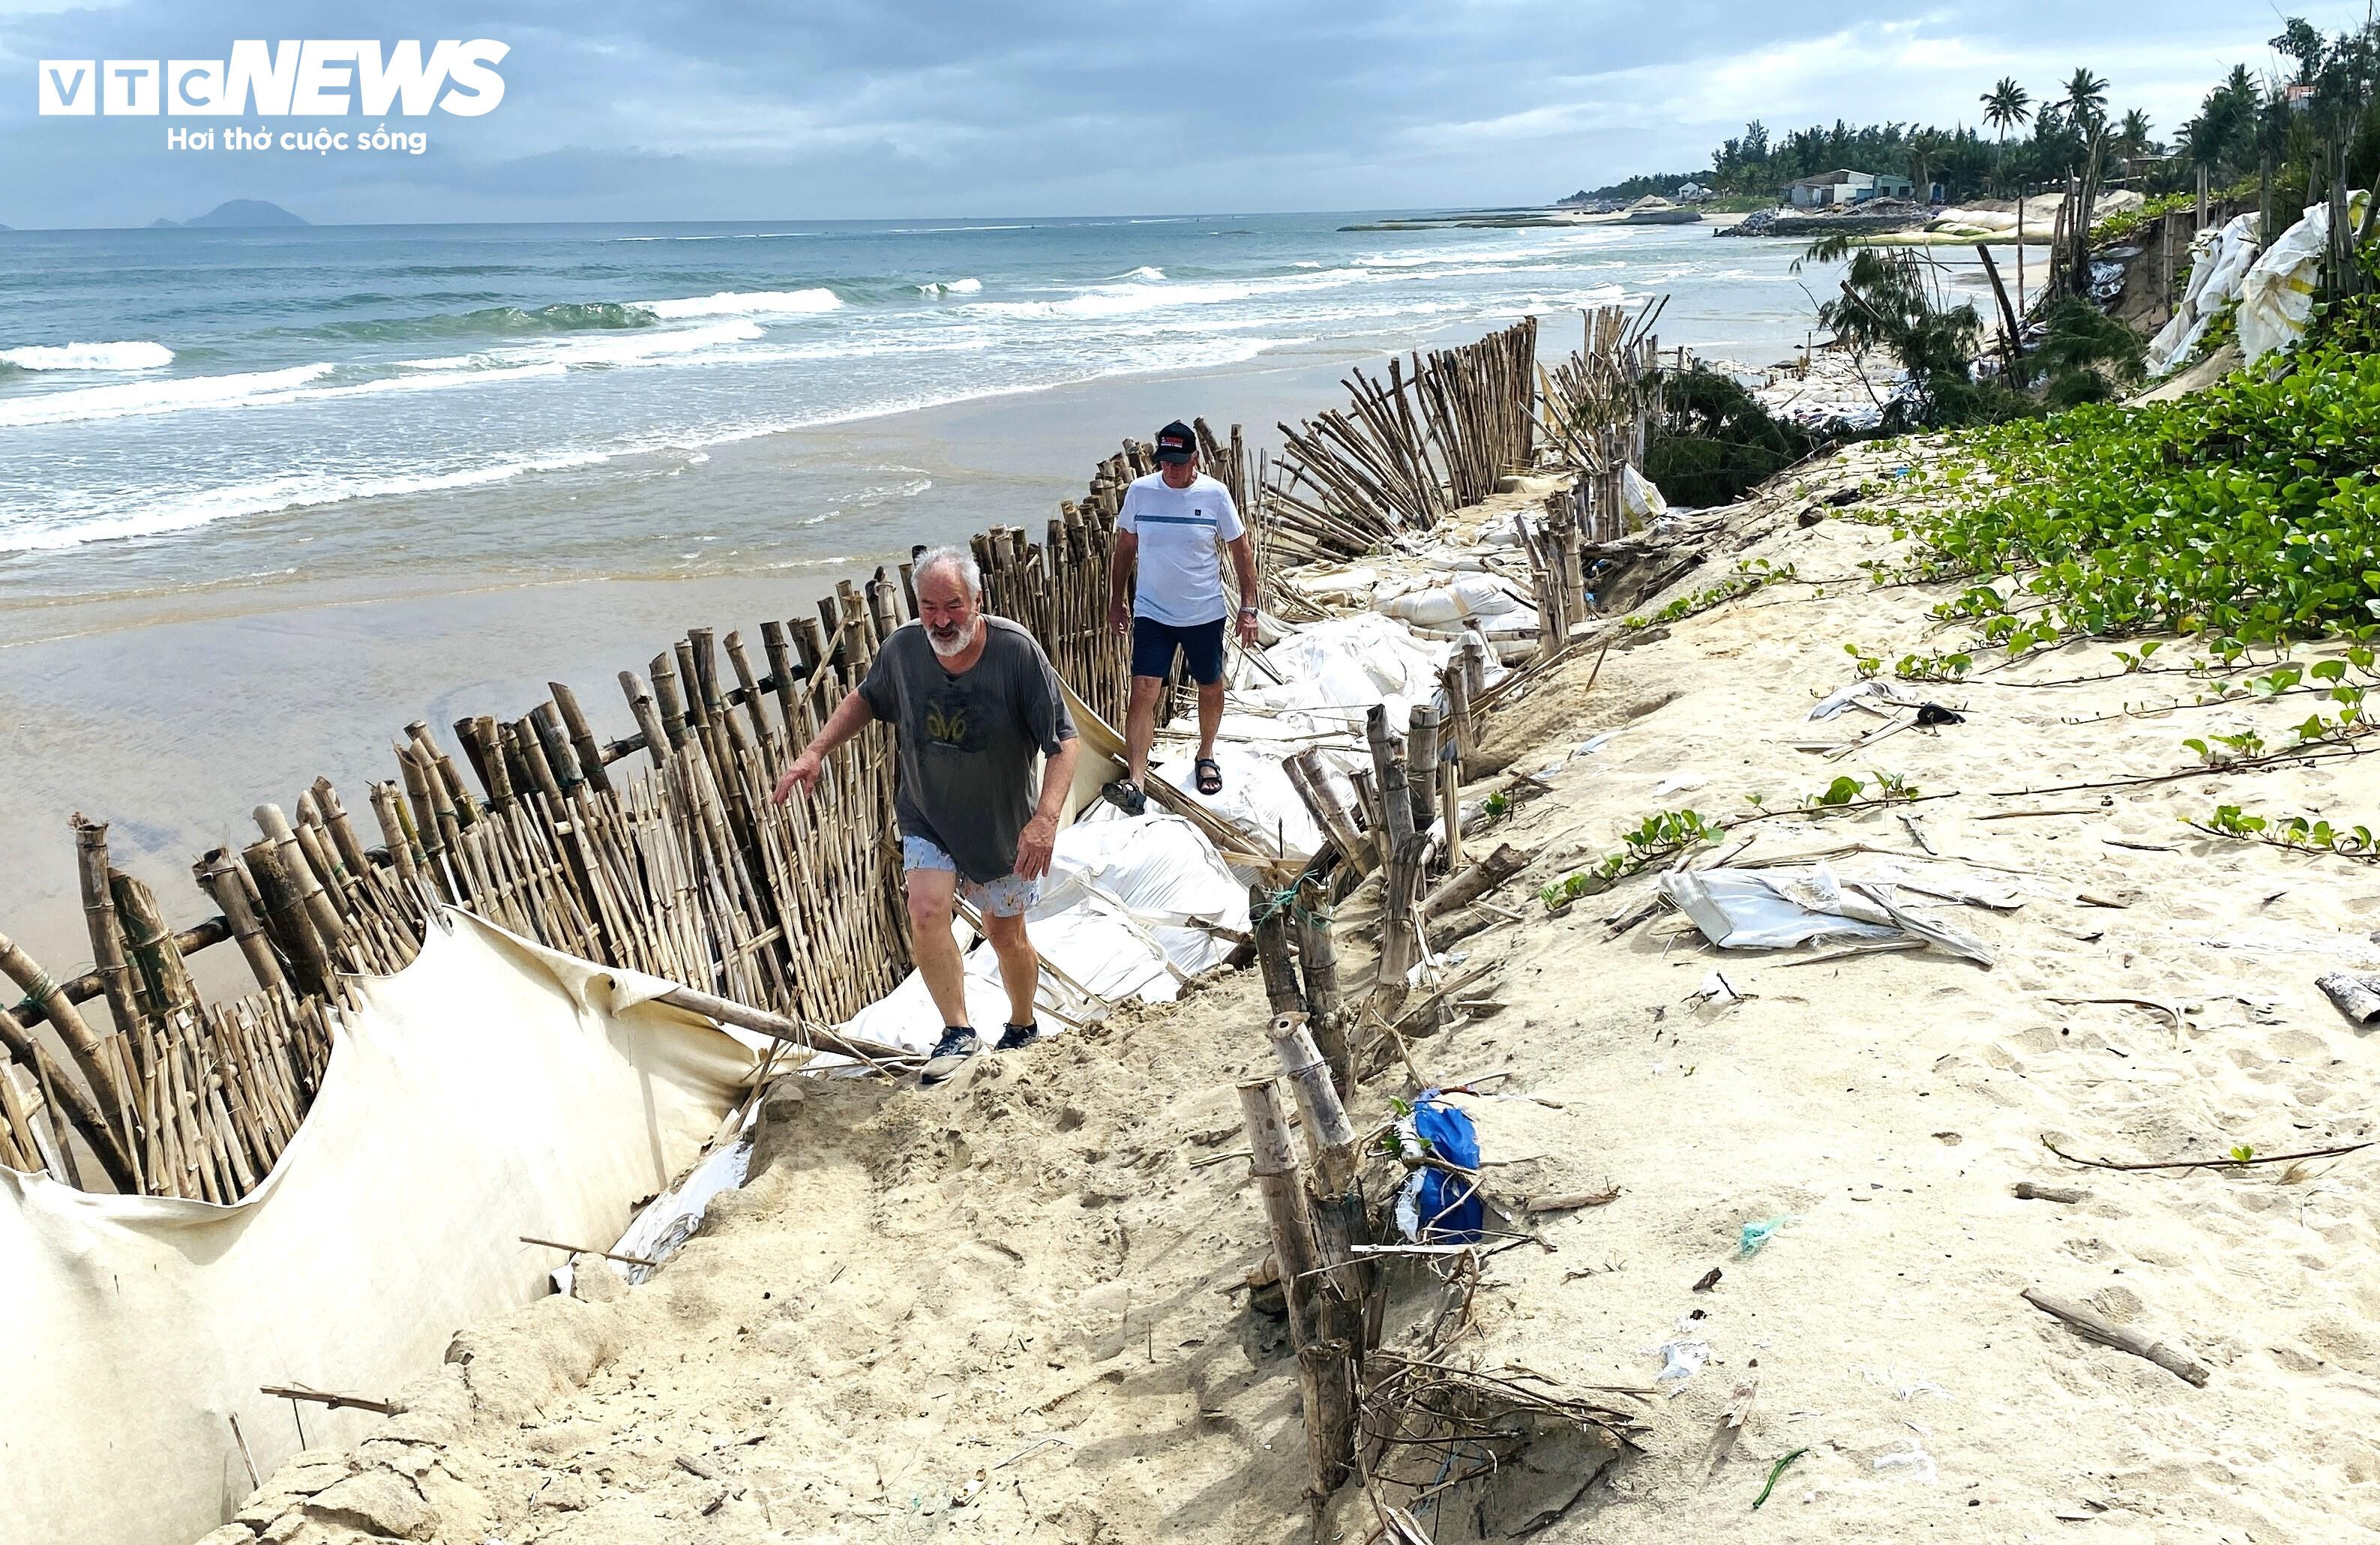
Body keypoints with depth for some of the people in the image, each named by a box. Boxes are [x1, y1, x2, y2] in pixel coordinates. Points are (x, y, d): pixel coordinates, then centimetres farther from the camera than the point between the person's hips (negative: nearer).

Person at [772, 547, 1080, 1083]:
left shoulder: (1016, 650, -24)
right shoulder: (903, 647, -14)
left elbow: (1064, 742, -22)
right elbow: (865, 699, 8)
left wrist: (1045, 818, -35)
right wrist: (815, 750, -6)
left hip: (1003, 823, -2)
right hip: (927, 817, 2)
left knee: (1006, 935, 12)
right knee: (926, 910, -21)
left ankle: (1023, 1027, 39)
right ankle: (958, 1034, -7)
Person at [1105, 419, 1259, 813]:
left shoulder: (1214, 494, -9)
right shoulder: (1139, 491, -6)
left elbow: (1242, 550, -2)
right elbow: (1125, 547, 8)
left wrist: (1248, 608, -5)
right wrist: (1116, 600, 11)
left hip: (1205, 614, 0)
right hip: (1152, 613, 0)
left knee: (1210, 687, 15)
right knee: (1143, 691, -11)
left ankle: (1206, 756, 41)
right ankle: (1135, 784, -15)